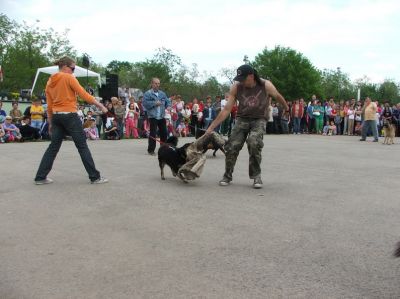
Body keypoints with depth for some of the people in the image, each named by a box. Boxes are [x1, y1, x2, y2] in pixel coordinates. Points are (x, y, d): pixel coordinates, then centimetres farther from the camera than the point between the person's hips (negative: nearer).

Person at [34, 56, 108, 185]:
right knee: (82, 146, -1)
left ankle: (40, 177, 11)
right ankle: (95, 177, 3)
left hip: (56, 116, 7)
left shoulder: (50, 81, 12)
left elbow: (49, 105, 12)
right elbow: (84, 94, -14)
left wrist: (50, 123, 17)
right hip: (70, 116, -6)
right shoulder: (69, 78, -8)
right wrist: (100, 105, -8)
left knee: (53, 147, 12)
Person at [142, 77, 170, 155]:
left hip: (162, 117, 6)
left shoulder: (162, 93, 14)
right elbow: (145, 103, -15)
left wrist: (168, 106, -5)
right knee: (153, 134, -7)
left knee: (164, 133, 10)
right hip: (153, 117, -6)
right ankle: (151, 150, 1)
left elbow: (167, 101, 16)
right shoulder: (147, 93, -4)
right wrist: (154, 103, -17)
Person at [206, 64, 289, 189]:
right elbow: (226, 109, -11)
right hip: (242, 119, 2)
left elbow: (278, 96, 6)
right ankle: (227, 176, 14)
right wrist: (212, 127, -16)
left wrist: (286, 107, 24)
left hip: (259, 119, -2)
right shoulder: (236, 87, -12)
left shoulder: (265, 85, -16)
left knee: (253, 142, -28)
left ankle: (256, 176, -9)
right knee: (232, 146, -11)